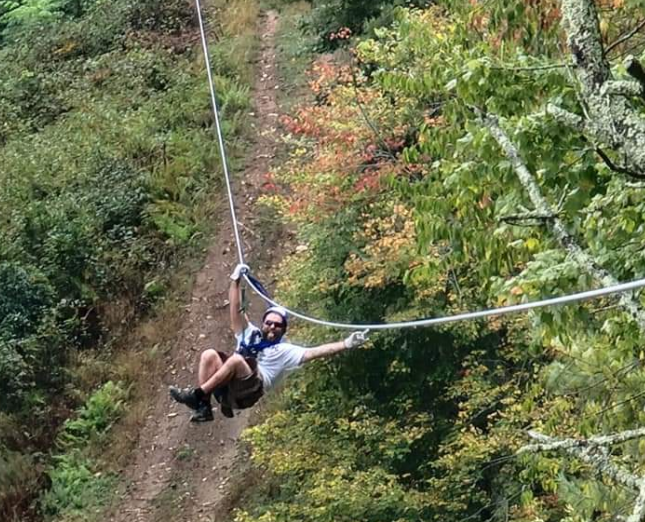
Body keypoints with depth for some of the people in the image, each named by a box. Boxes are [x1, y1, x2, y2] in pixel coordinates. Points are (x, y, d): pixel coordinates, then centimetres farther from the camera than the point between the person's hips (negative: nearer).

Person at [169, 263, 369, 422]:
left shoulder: (285, 351, 12)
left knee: (236, 359, -31)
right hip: (227, 388, 5)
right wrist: (235, 280, 7)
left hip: (247, 392, -5)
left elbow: (315, 352, 0)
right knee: (209, 355, -19)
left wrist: (345, 344, -12)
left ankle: (195, 395, -30)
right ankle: (203, 407, -22)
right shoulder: (250, 334, 25)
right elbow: (236, 311, 16)